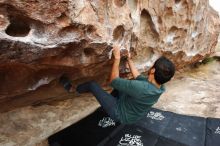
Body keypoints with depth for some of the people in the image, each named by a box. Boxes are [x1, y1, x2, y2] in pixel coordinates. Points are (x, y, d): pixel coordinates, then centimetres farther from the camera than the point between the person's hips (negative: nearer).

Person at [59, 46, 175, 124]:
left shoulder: (140, 88, -40)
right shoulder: (160, 88, -15)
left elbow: (113, 81, -27)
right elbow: (138, 77, 3)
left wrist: (117, 58, -20)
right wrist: (129, 59, 8)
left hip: (120, 114, -7)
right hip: (134, 113, 7)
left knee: (92, 84, -4)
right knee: (122, 81, 16)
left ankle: (72, 89, 25)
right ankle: (113, 97, 37)